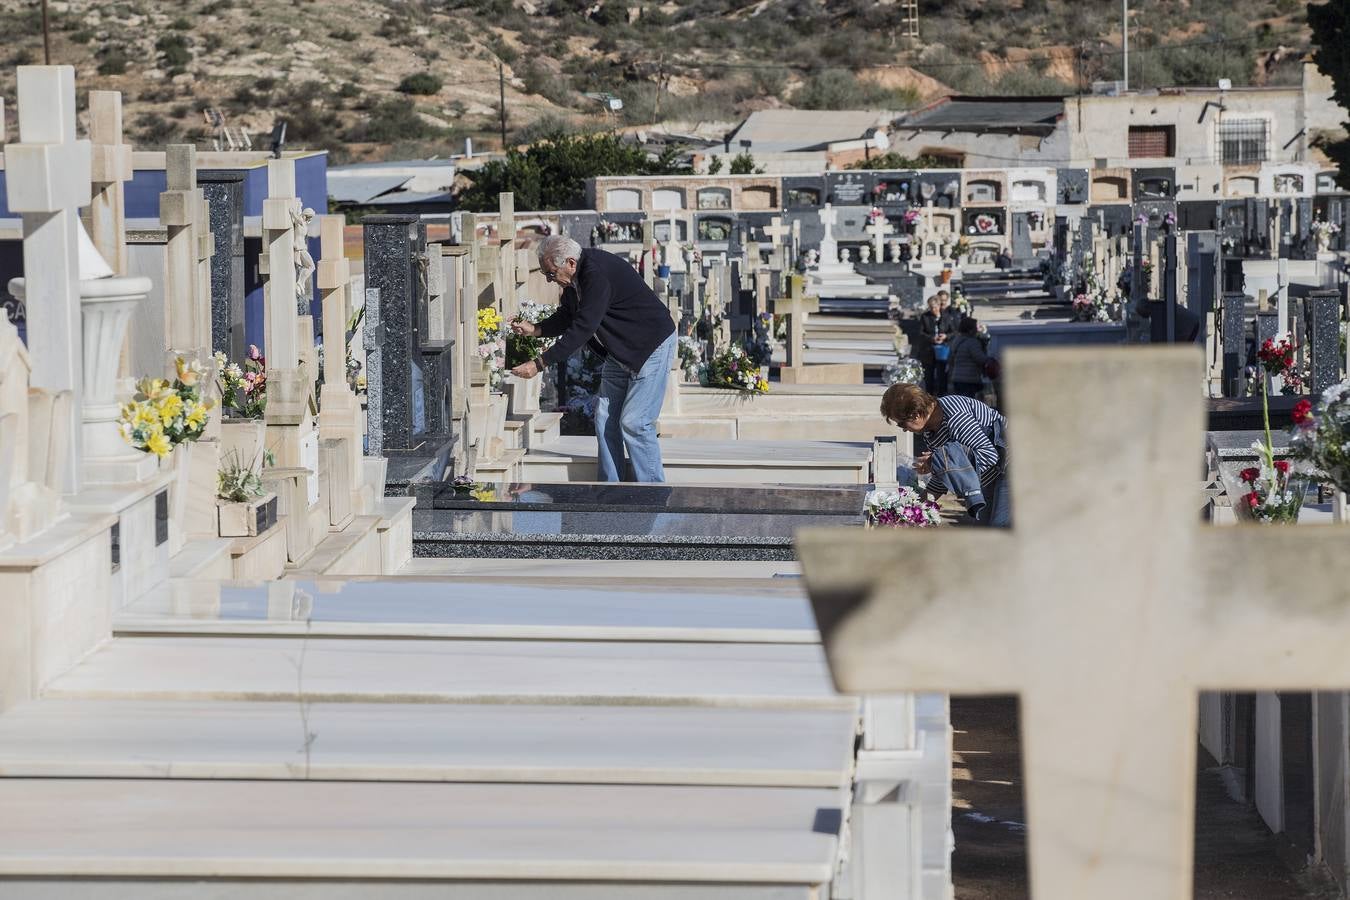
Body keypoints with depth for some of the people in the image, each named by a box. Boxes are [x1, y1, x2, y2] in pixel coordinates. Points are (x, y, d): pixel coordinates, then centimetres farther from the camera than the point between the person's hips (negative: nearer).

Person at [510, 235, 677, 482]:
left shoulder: (598, 274, -29)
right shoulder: (575, 276, 0)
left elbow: (582, 329, -32)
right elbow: (567, 317, 16)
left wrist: (539, 364, -30)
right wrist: (534, 330, -3)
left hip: (651, 346, -10)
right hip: (619, 351, 10)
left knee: (634, 423, -13)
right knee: (605, 418, 5)